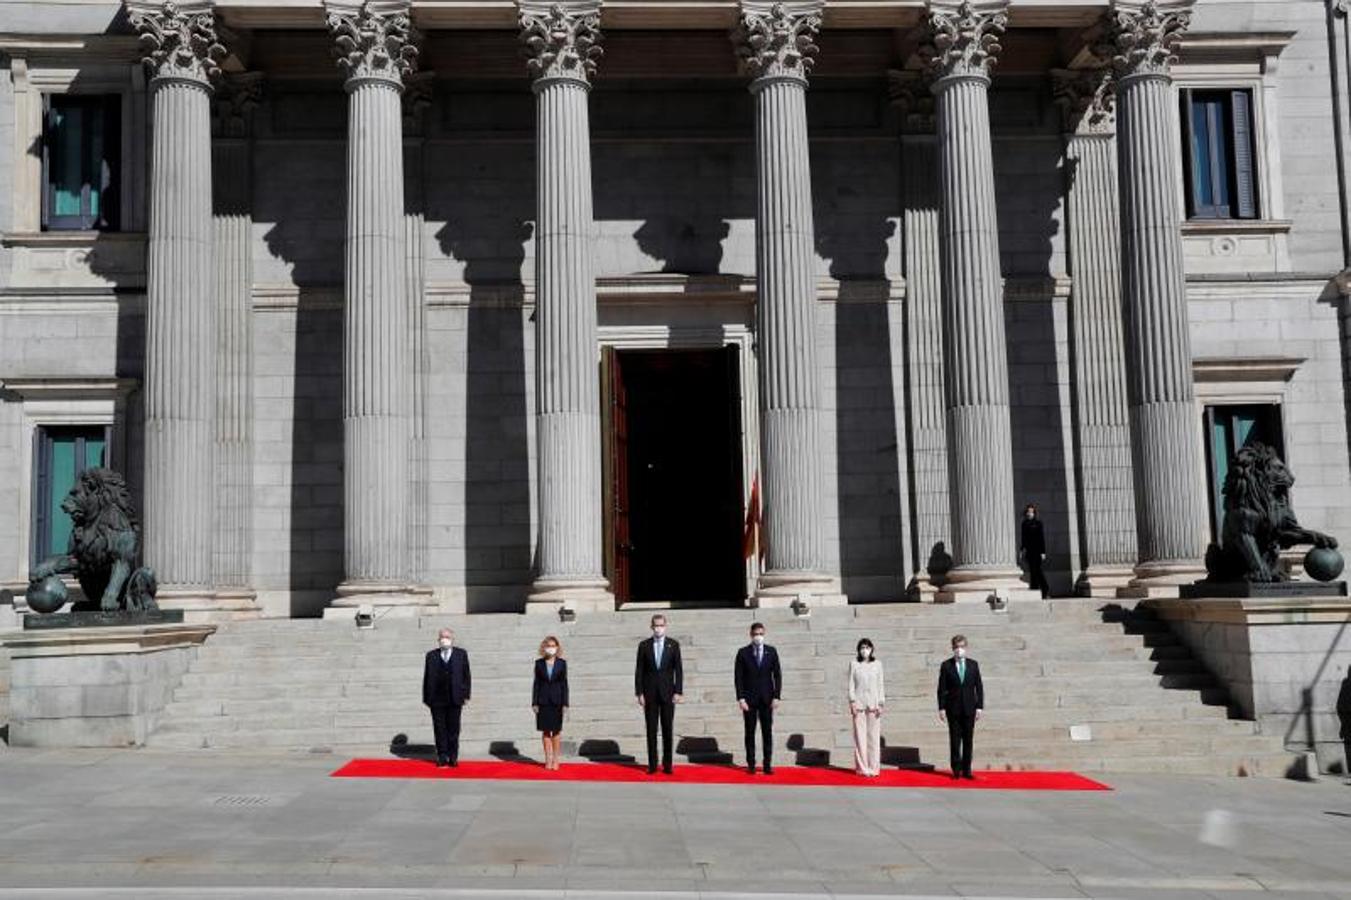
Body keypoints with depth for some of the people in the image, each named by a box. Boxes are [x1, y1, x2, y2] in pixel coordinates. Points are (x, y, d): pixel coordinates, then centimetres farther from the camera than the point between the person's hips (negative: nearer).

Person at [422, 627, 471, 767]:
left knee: (454, 728, 3)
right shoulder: (431, 655, 7)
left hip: (455, 699, 0)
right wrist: (426, 697, 1)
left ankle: (453, 757, 11)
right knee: (439, 728, 3)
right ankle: (442, 756, 11)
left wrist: (465, 695, 0)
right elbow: (426, 677, 6)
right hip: (437, 699, 0)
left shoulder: (461, 654, 8)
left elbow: (466, 675, 6)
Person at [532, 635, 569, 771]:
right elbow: (536, 683, 4)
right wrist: (534, 702, -1)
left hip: (557, 701, -1)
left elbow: (564, 683, 1)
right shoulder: (539, 663, 3)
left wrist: (565, 703, -4)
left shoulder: (562, 663, 1)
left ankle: (555, 759, 12)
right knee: (545, 731, 4)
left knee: (556, 730, 4)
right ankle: (548, 759, 12)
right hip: (543, 701, 1)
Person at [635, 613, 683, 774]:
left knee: (667, 729, 1)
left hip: (667, 693, 0)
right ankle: (652, 765, 7)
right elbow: (639, 671, 3)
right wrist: (639, 693, -3)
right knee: (651, 730, 2)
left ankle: (667, 764, 7)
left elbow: (678, 670, 2)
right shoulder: (644, 646, 3)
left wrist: (678, 692, -6)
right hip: (650, 693, 0)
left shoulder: (673, 645, 3)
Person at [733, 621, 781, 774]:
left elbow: (777, 675, 5)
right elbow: (738, 677, -1)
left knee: (767, 732, 1)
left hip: (767, 698, 1)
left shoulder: (771, 652, 5)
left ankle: (768, 764, 4)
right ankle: (751, 765, 6)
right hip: (749, 698, -1)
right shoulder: (743, 653, 0)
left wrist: (776, 696, -2)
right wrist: (741, 698, -8)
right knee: (750, 733, 2)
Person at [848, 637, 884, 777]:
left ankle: (874, 767, 6)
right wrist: (852, 701, -3)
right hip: (859, 703, -1)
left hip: (873, 703, 1)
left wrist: (880, 703, 2)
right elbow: (851, 684, 5)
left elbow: (880, 685, 8)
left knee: (874, 735, 0)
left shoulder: (877, 664, 8)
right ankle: (862, 767, 3)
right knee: (860, 735, -2)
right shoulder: (854, 664, 6)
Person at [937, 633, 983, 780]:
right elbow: (942, 688, 0)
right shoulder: (946, 666, 1)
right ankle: (956, 769, 8)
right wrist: (941, 708, -5)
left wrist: (980, 706, 0)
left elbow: (979, 687, 7)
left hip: (969, 708, 2)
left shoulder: (973, 665, 6)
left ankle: (966, 769, 9)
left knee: (968, 739, 3)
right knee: (955, 739, 1)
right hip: (953, 708, -1)